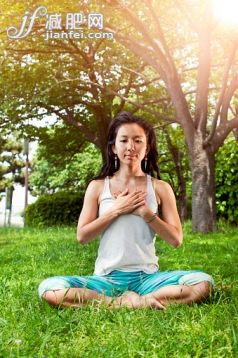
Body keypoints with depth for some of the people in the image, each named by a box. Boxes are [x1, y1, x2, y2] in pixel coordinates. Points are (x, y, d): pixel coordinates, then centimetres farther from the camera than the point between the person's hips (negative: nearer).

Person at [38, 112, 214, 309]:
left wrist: (145, 212, -11)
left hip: (147, 277, 0)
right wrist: (116, 210, -10)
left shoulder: (160, 188, 5)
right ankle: (140, 302, -22)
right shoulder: (98, 186, 5)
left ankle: (124, 302, -20)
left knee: (203, 282, -25)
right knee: (49, 289, -25)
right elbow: (82, 236, -1)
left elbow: (176, 239, 1)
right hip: (107, 278, 1)